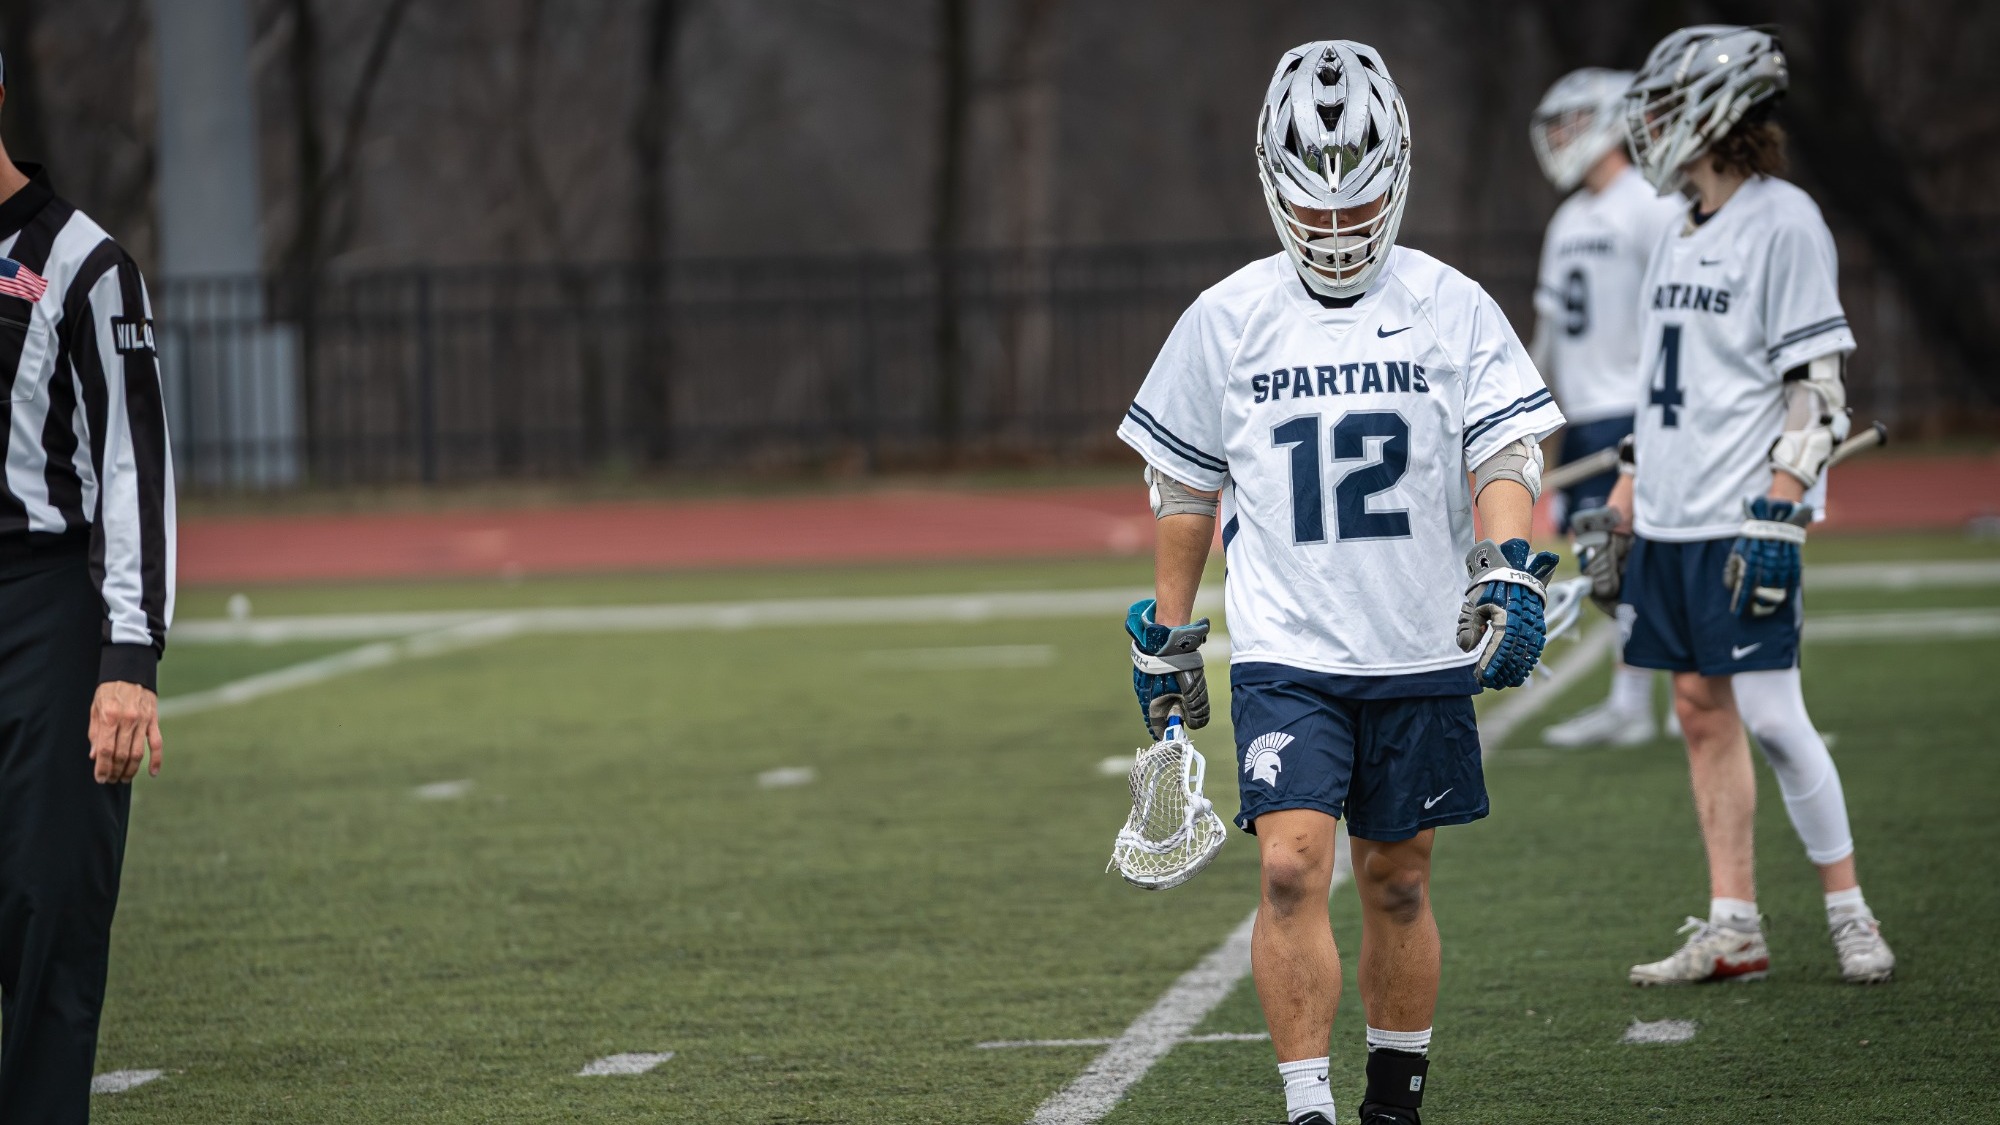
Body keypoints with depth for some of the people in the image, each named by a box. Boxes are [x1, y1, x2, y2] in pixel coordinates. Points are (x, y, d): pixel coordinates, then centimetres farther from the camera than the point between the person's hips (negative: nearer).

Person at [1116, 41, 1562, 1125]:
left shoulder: (1451, 307, 1)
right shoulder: (1226, 320, 3)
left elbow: (1504, 454, -3)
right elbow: (1186, 488, 12)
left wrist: (1509, 575, -20)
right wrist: (1167, 634, 13)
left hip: (1422, 656, 1)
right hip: (1284, 656, 0)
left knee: (1396, 883, 9)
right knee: (1291, 869, -16)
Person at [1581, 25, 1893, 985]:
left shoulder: (1783, 223, -9)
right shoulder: (1682, 236, 16)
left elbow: (1816, 383, -13)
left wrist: (1777, 516, -19)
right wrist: (1624, 506, 19)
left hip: (1744, 517, -8)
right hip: (1671, 520, 8)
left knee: (1769, 716, -9)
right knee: (1700, 710, 7)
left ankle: (1849, 915, 2)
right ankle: (1732, 932, 10)